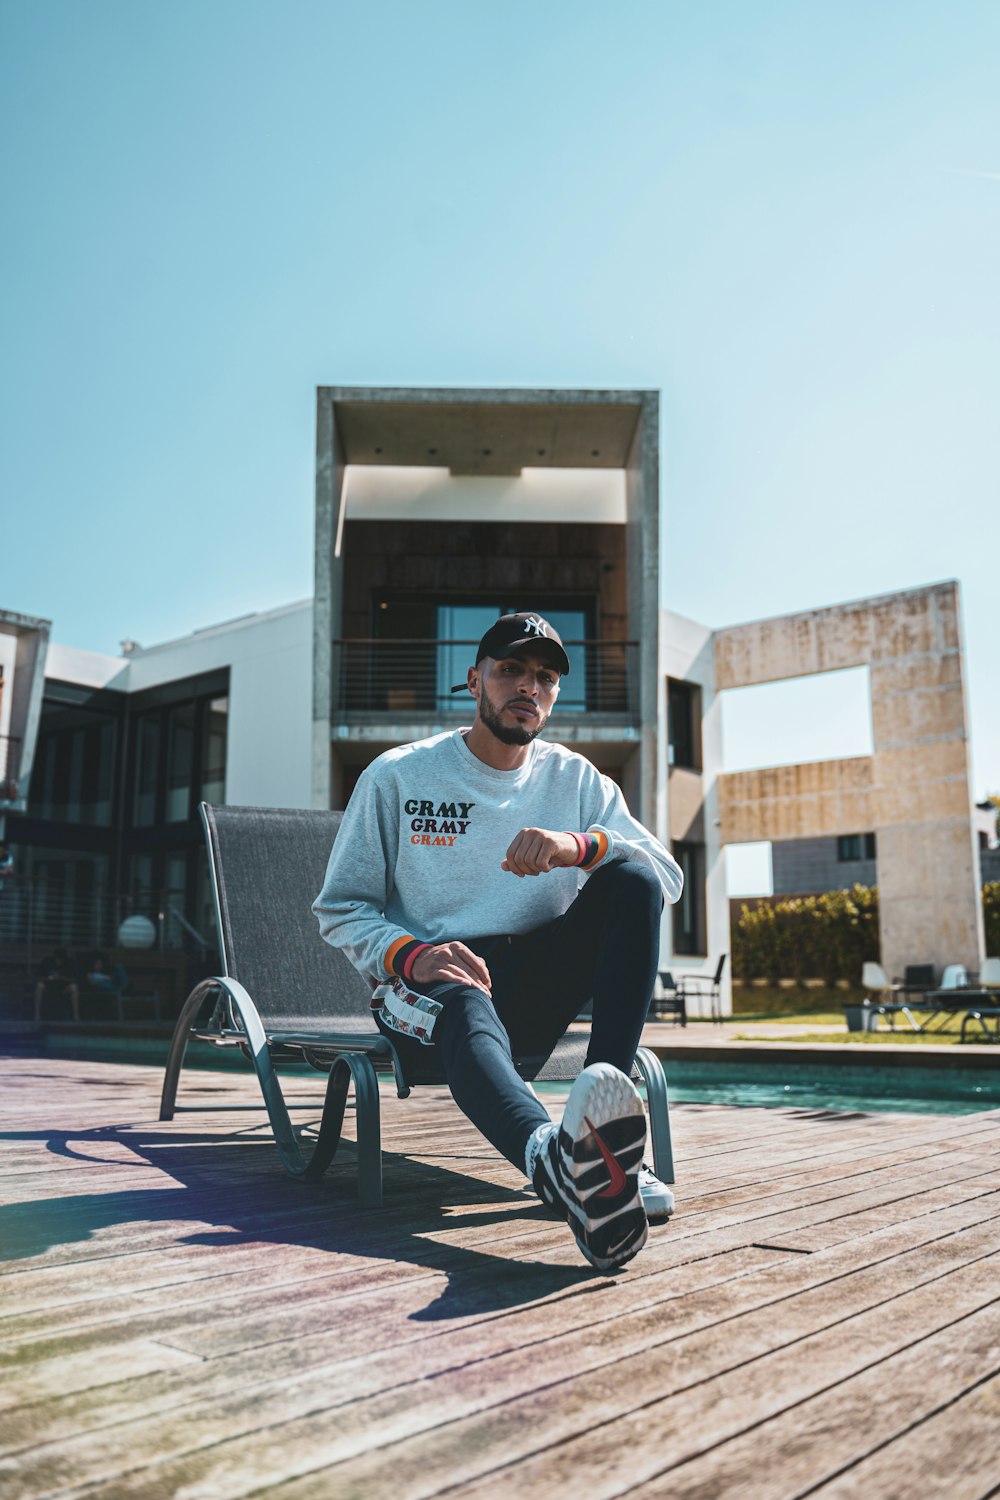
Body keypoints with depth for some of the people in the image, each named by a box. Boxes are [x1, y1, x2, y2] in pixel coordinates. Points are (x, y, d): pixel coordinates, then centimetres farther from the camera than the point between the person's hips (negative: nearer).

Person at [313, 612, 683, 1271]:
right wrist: (411, 956, -21)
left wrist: (581, 845, -25)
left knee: (632, 876, -21)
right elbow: (341, 910, 1)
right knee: (466, 1009, -39)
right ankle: (555, 1158, -72)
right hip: (424, 987, -3)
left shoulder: (576, 780, 10)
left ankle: (609, 1113, -32)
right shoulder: (397, 776, 3)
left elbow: (668, 876, -4)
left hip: (537, 985, 3)